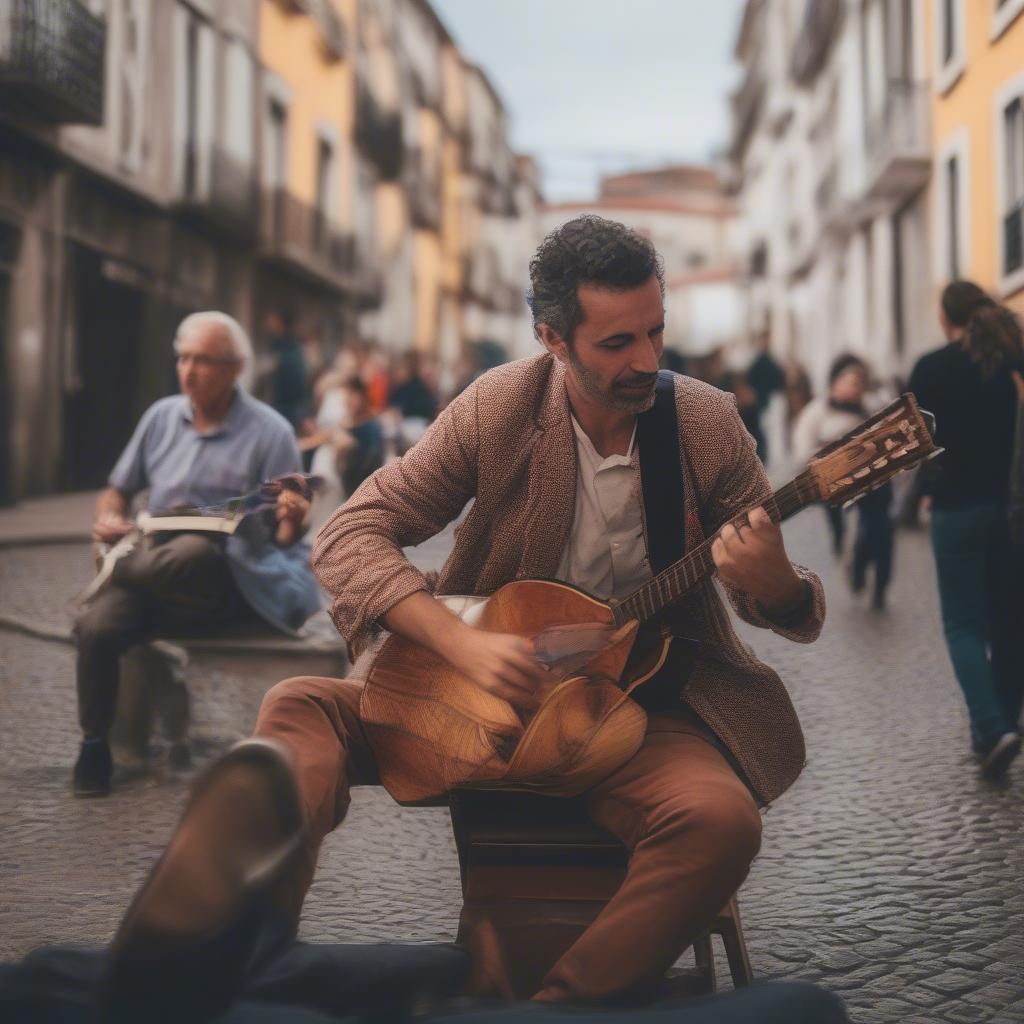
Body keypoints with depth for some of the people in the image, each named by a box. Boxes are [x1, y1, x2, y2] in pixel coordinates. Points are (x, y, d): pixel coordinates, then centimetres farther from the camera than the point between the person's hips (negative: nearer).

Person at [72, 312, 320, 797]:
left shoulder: (269, 432, -6)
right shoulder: (161, 416, 8)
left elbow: (283, 534, -7)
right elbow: (117, 490, 18)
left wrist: (289, 525, -31)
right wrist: (110, 519, -4)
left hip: (231, 577, -4)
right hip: (150, 569, 4)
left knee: (191, 552, -39)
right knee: (95, 625, -27)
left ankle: (117, 570, -4)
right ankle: (94, 747, -6)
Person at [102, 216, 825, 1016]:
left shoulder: (710, 426, -6)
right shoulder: (499, 408, -7)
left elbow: (790, 603, 3)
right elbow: (348, 537, -10)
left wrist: (776, 590, -24)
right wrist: (462, 643, -25)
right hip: (493, 680, 1)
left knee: (722, 820, -33)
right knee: (302, 707, -21)